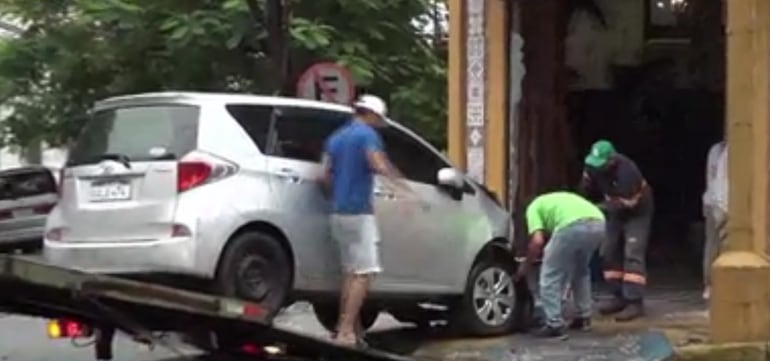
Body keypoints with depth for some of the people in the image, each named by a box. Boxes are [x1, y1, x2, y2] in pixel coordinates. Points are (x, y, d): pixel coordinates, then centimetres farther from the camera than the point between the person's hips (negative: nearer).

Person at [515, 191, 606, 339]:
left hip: (573, 226, -7)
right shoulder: (560, 200, 43)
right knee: (580, 271, 30)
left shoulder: (534, 207, 23)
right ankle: (584, 318, 34)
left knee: (550, 275, 9)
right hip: (598, 223, 7)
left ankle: (554, 325, 7)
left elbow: (537, 241, 8)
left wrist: (526, 265, 22)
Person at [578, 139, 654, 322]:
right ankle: (619, 296, 15)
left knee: (632, 255, -17)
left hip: (636, 212, -7)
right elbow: (585, 190, -5)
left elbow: (627, 204, -33)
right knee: (608, 252, 6)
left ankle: (635, 302, -20)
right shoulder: (593, 165, -15)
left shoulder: (627, 172, -37)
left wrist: (600, 207, -28)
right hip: (616, 212, 7)